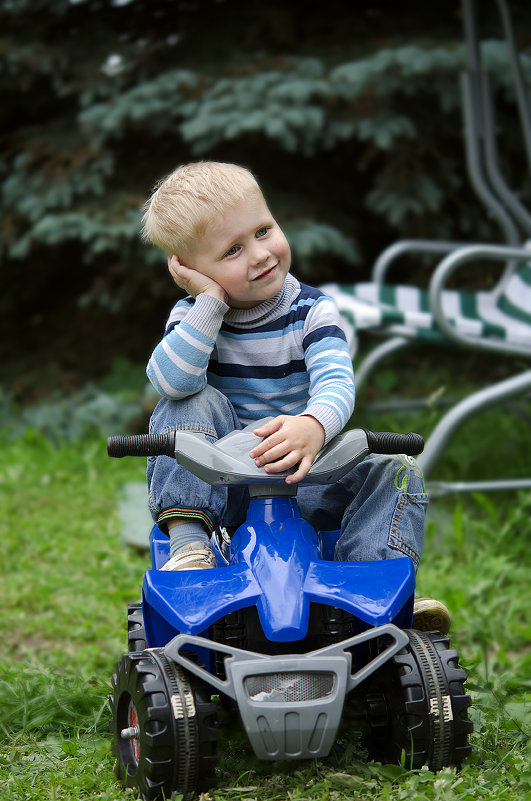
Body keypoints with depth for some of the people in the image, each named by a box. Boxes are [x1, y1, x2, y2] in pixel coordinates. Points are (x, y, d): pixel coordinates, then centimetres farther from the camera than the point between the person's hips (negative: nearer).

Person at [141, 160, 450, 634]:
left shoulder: (312, 311, -6)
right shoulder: (194, 315, -5)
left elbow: (337, 382, -24)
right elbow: (172, 381, -26)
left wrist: (314, 424, -47)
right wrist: (211, 303, -26)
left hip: (301, 481, 1)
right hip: (217, 488, -1)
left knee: (396, 471, -19)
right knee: (193, 401, -25)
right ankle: (187, 541, -32)